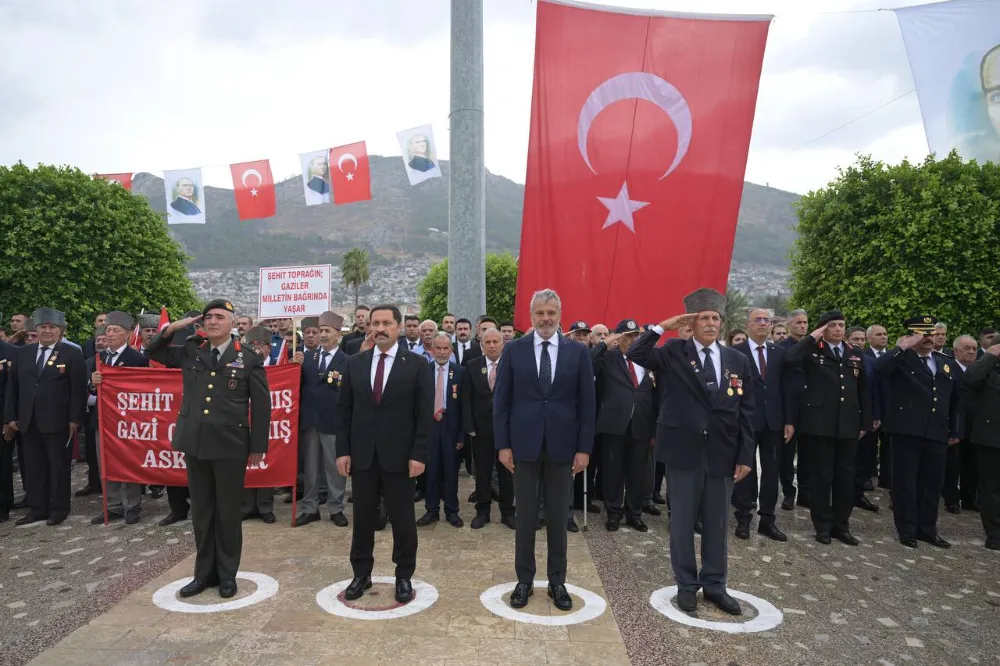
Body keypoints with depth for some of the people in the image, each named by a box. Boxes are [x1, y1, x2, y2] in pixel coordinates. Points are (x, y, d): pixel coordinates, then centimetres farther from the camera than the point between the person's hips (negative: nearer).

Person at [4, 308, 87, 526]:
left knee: (58, 466, 5)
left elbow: (79, 389, -7)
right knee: (33, 467, 11)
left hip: (58, 422, -4)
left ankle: (58, 509, 14)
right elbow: (12, 387, 12)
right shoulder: (22, 353, 11)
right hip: (28, 421, 5)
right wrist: (10, 417, 6)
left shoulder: (72, 354, -3)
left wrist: (74, 419, -12)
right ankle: (36, 508, 21)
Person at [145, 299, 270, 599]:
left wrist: (258, 447, -4)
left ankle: (227, 574, 21)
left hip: (230, 446, -4)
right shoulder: (191, 352, 8)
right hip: (195, 443, 4)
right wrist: (174, 327, 2)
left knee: (228, 512, 7)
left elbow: (261, 406, -3)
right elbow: (154, 351, 19)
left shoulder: (249, 359, -4)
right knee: (201, 511, 13)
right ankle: (204, 572, 27)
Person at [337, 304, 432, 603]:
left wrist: (419, 454, -11)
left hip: (399, 455, -2)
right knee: (362, 517, 12)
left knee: (402, 518, 7)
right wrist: (342, 450, 0)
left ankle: (404, 576, 22)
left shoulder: (416, 364, -3)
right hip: (361, 454, 3)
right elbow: (344, 410, 6)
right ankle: (361, 573, 27)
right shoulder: (355, 363, 6)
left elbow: (424, 414, -5)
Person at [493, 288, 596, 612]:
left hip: (562, 446, 1)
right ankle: (524, 580, 23)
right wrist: (503, 444, -4)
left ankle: (557, 581, 25)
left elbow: (587, 404, 1)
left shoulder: (578, 352, 1)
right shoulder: (514, 350, 0)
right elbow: (501, 400, 1)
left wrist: (584, 448, -3)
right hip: (524, 445, 0)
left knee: (559, 517, 10)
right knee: (525, 516, 9)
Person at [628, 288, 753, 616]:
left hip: (722, 454, 3)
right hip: (684, 451, -2)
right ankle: (687, 584, 23)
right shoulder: (674, 353, -2)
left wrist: (745, 456, 1)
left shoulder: (738, 360, 6)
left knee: (717, 522, 13)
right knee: (682, 521, 8)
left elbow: (746, 412, 5)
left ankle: (714, 585, 28)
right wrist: (663, 326, -17)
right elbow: (635, 354, -17)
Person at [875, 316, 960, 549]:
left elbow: (954, 400, 18)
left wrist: (955, 430, 15)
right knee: (905, 483, 3)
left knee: (932, 484, 13)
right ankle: (907, 530, 14)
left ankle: (927, 529, 26)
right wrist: (903, 347, -23)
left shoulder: (946, 362, 15)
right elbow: (879, 368, -26)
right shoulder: (901, 360, -3)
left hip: (937, 434, 5)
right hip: (907, 432, -5)